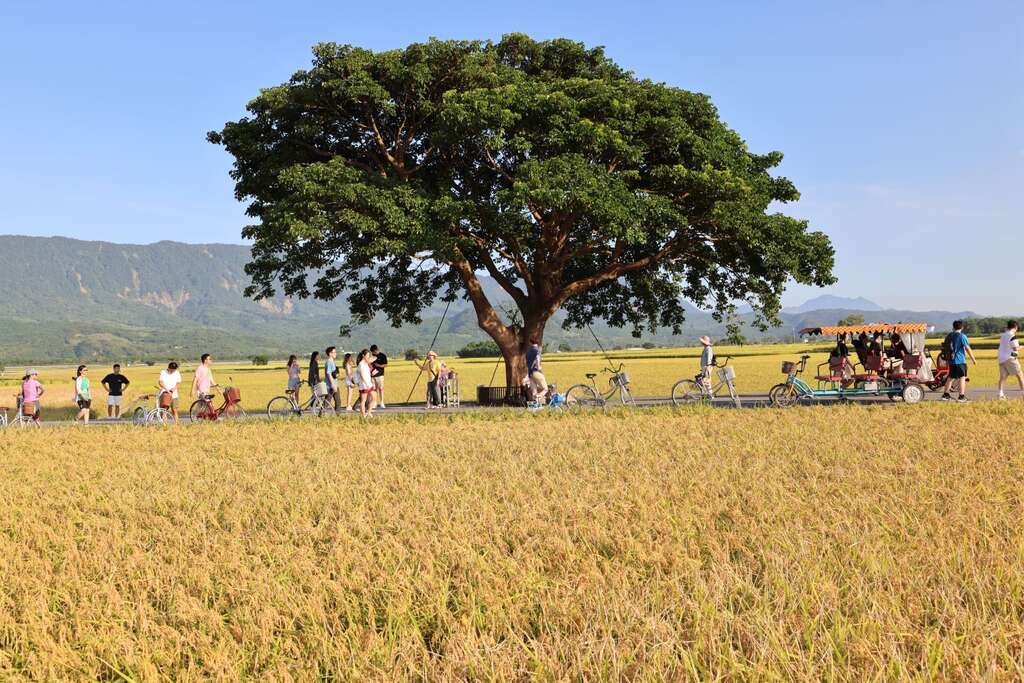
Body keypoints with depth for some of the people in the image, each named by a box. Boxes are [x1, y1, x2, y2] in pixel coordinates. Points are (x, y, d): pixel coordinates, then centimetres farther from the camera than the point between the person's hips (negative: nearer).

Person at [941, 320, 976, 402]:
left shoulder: (949, 336, 10)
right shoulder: (962, 336, -9)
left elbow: (944, 346, 19)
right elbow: (968, 349, -11)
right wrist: (973, 359, -3)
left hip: (951, 360, 6)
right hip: (960, 360, -6)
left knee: (950, 377, 15)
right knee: (962, 377, -1)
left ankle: (945, 394, 17)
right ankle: (961, 396, -6)